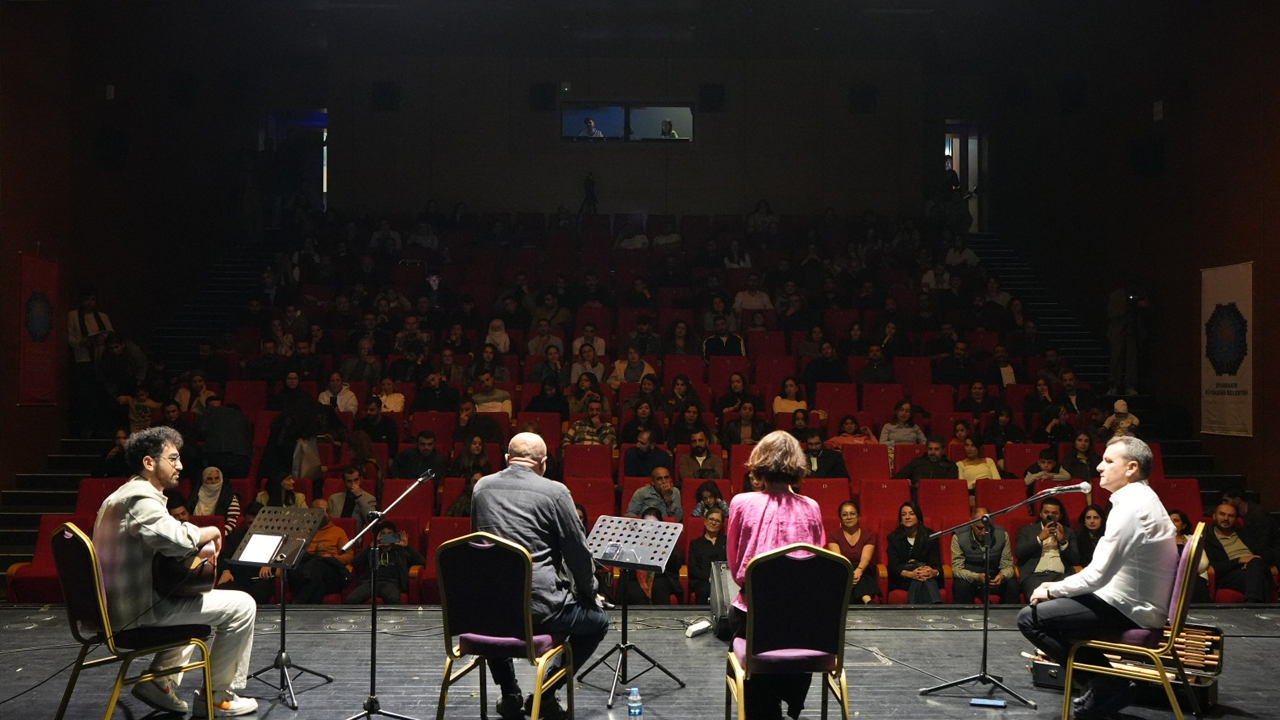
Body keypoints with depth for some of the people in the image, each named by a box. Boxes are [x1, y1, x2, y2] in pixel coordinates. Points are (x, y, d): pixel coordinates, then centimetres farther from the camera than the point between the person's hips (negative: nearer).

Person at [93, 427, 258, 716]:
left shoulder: (120, 496, 17)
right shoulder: (142, 498, -18)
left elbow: (159, 541, 22)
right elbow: (174, 538, -35)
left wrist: (198, 548, 3)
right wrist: (209, 533, -14)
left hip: (115, 606, 11)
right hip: (138, 610, -11)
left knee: (198, 597, 33)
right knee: (242, 606, -8)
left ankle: (160, 681, 22)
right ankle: (217, 696, 4)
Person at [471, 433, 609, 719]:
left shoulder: (482, 487, 6)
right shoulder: (554, 492, -8)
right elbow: (578, 552, -2)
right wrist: (588, 593, 16)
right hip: (538, 608, -4)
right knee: (598, 619, 22)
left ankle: (509, 695, 29)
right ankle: (545, 693, 12)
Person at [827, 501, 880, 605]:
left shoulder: (869, 536, 10)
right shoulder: (834, 536, 11)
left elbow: (866, 557, -10)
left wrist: (859, 571, -35)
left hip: (863, 574, 0)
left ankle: (867, 601, -62)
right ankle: (868, 601, -60)